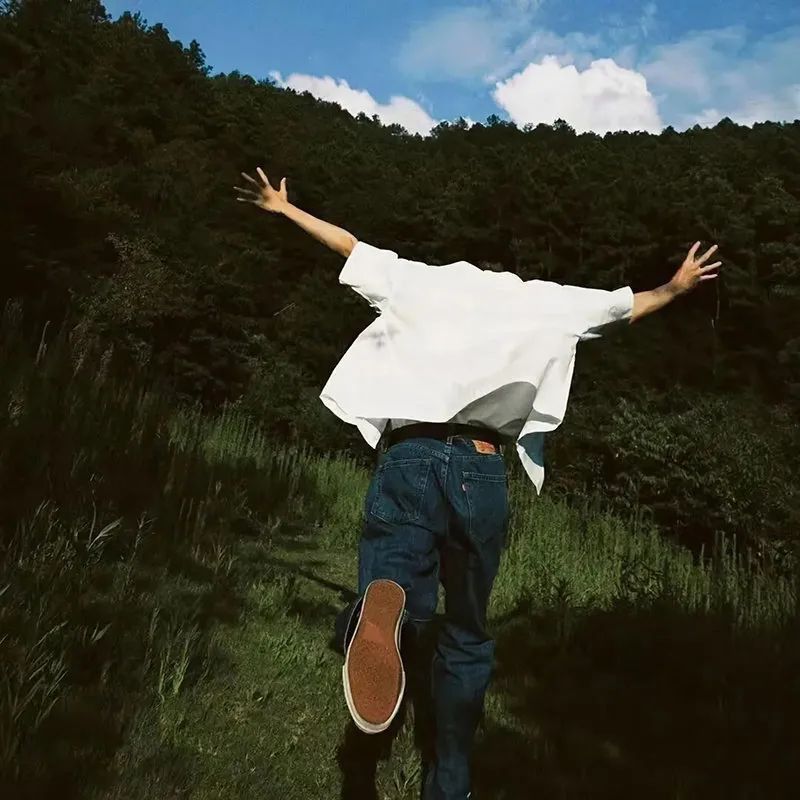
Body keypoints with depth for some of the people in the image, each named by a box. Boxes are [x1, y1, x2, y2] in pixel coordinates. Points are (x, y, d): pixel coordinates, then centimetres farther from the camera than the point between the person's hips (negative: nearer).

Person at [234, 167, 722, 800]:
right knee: (467, 637, 19)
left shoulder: (422, 280, 17)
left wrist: (284, 207, 41)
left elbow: (350, 244, 25)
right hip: (484, 471, 1)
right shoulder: (542, 301, 18)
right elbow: (626, 304, 30)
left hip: (408, 458, 0)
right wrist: (676, 288, 52)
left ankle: (386, 602, -38)